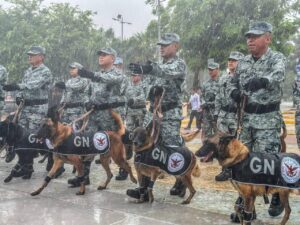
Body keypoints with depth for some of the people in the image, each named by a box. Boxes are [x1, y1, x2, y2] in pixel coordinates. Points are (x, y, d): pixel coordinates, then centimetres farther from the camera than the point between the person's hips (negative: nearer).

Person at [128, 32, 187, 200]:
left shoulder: (179, 64, -7)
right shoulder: (160, 65, 19)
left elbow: (166, 71, -30)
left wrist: (146, 69, -46)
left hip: (170, 115, -7)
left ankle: (181, 182, 18)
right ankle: (145, 187, 6)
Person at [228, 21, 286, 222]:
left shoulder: (277, 58, -10)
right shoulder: (243, 62, 8)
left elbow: (277, 76, -31)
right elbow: (234, 83, 18)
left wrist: (262, 81, -53)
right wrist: (235, 93, -5)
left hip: (268, 120, -6)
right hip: (247, 119, 6)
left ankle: (278, 197, 22)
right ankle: (245, 204, 18)